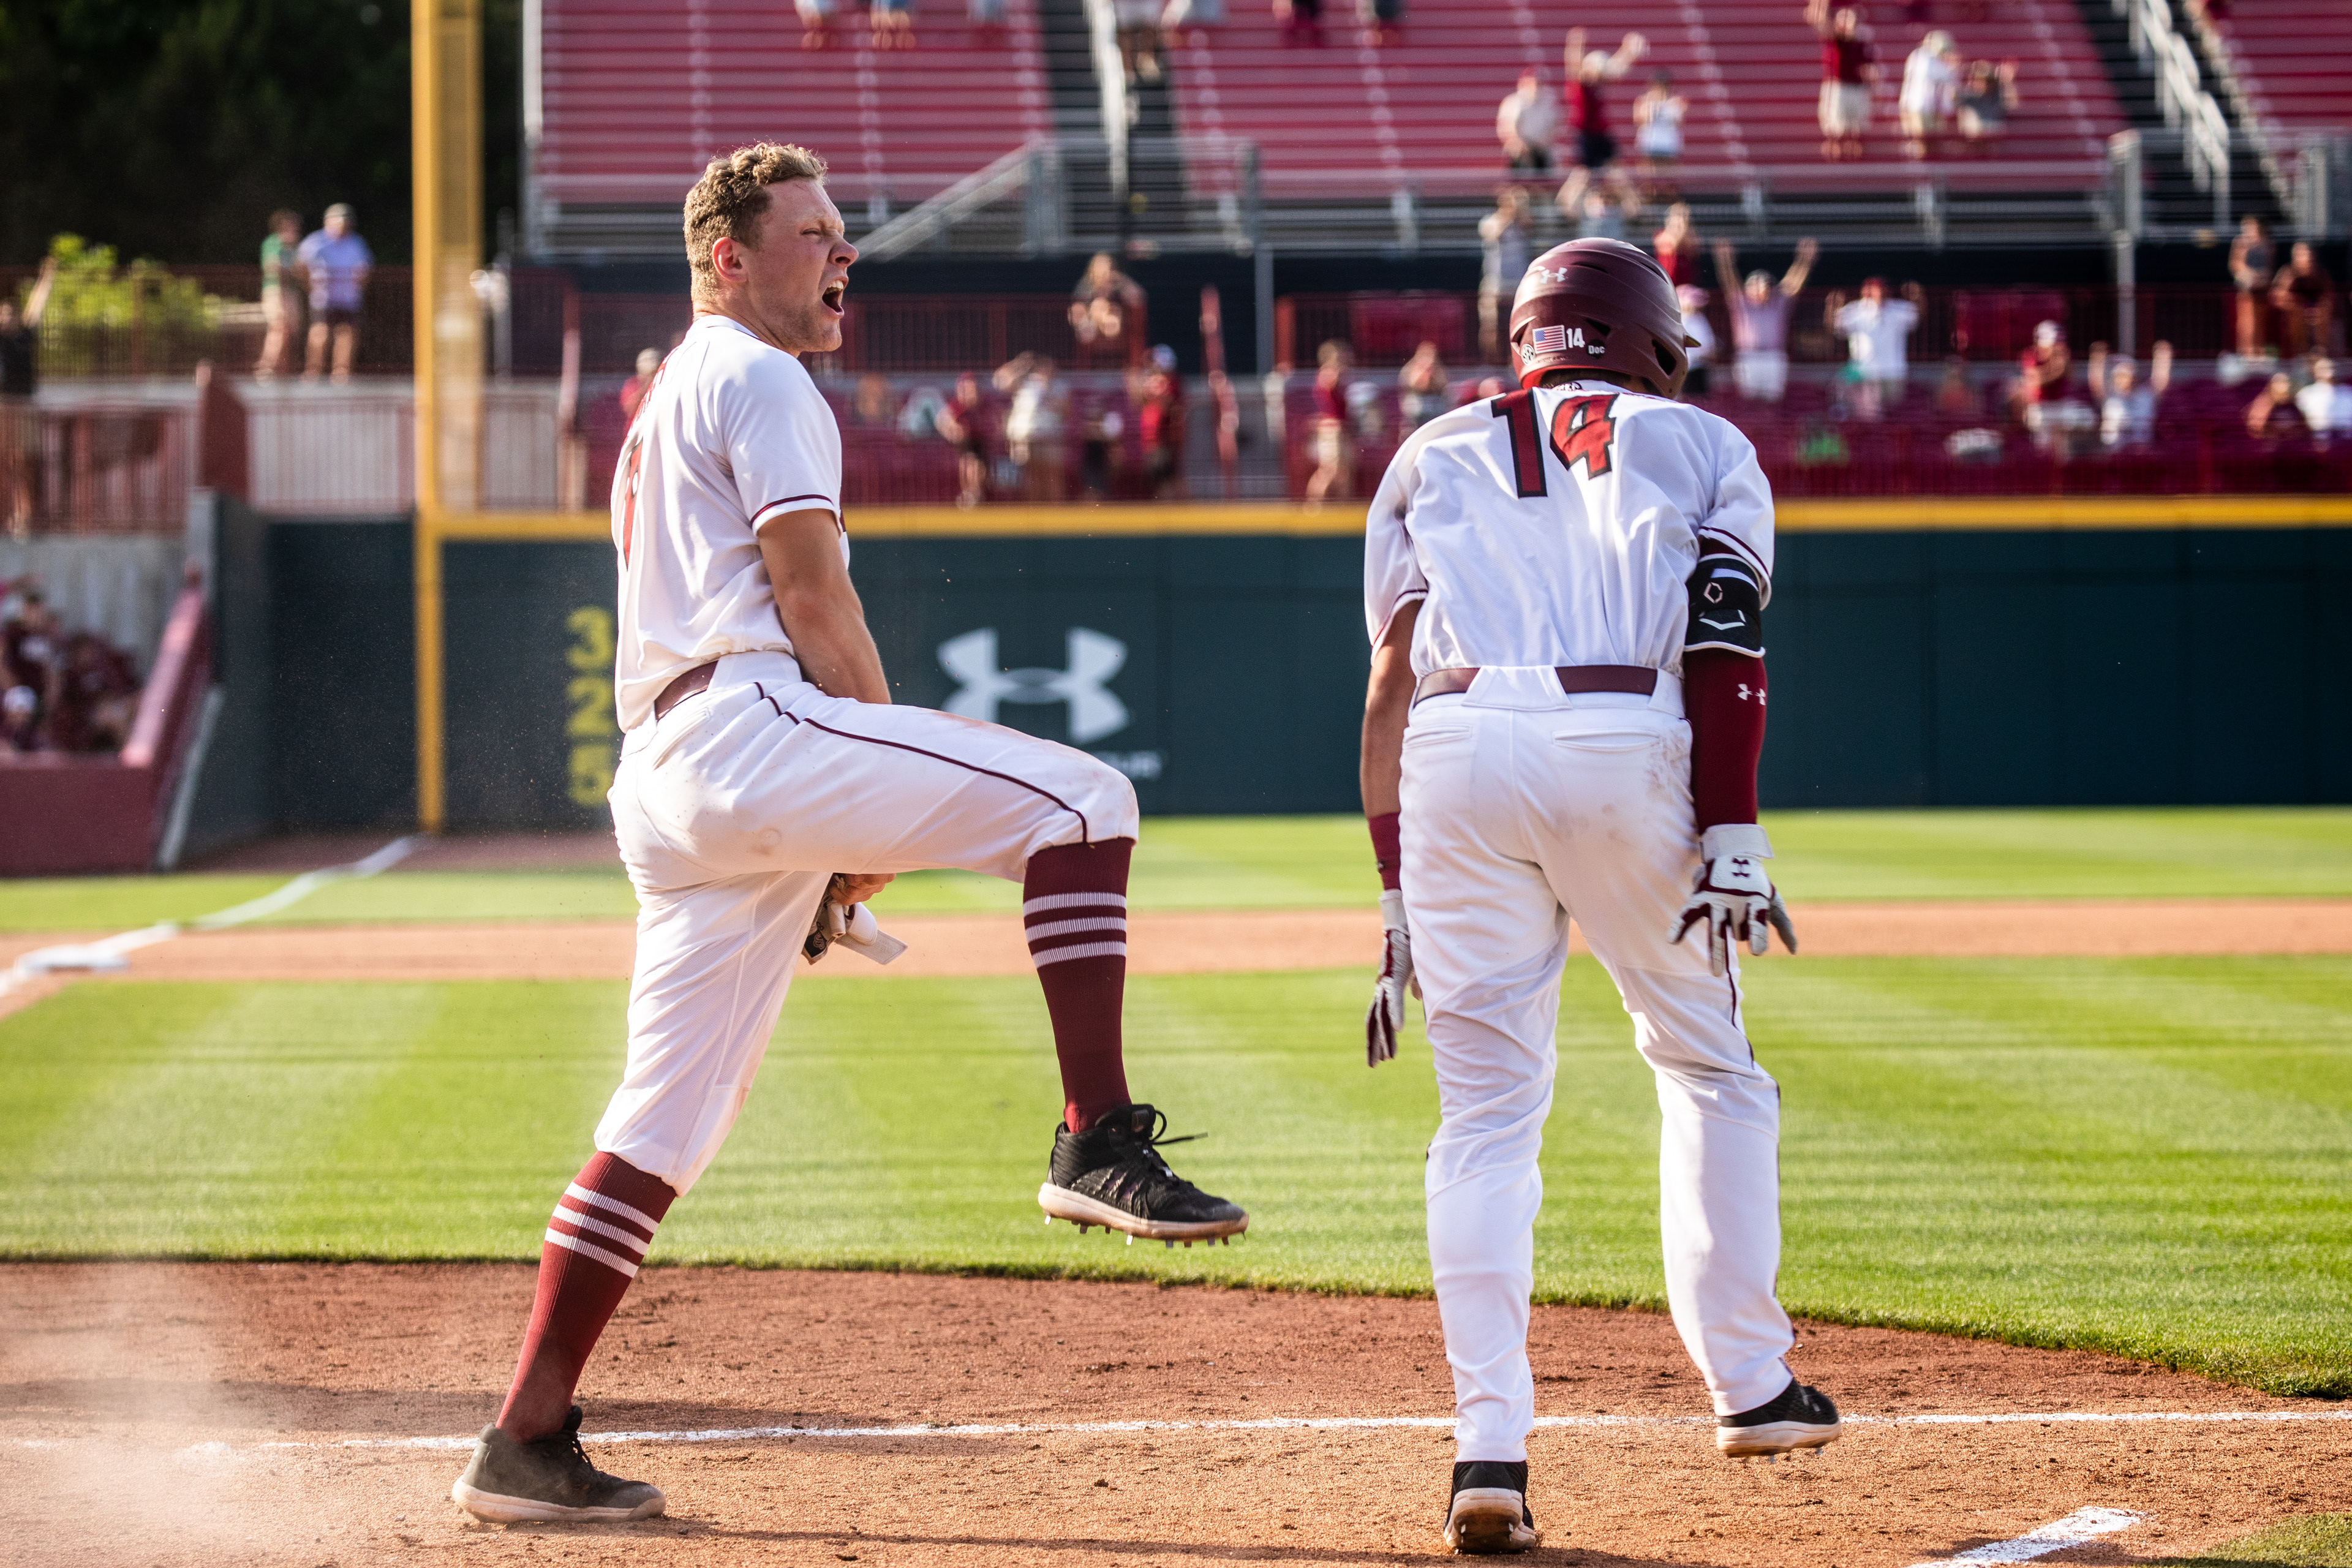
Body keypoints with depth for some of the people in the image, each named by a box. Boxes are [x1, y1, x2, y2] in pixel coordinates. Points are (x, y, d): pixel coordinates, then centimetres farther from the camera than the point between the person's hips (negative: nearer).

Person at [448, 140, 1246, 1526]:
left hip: (662, 787, 10)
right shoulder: (759, 381, 2)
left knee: (667, 1120, 9)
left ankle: (529, 1441, 7)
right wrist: (891, 812, -4)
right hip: (755, 727, -10)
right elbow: (813, 594, -8)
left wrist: (846, 835, 24)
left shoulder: (664, 406, 33)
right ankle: (1100, 1140, -21)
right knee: (1080, 798, -10)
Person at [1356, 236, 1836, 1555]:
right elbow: (1724, 651, 4)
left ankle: (1490, 1445, -8)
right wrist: (1730, 835, -3)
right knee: (1708, 1067, 18)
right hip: (1627, 750, -1)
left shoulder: (1433, 457, 25)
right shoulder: (1701, 445, 20)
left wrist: (1398, 893, 15)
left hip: (1457, 751, 1)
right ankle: (1748, 1384, 19)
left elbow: (1392, 679, 15)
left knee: (1487, 1102, 4)